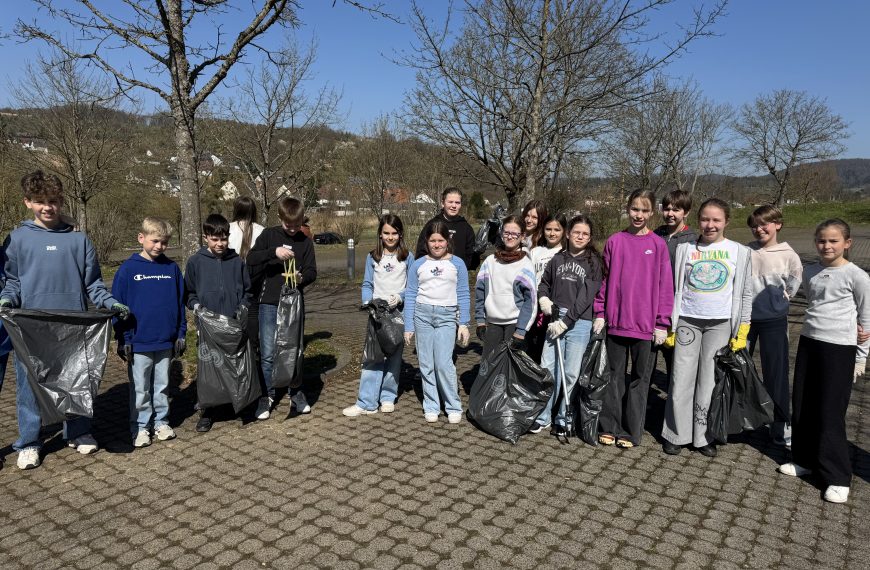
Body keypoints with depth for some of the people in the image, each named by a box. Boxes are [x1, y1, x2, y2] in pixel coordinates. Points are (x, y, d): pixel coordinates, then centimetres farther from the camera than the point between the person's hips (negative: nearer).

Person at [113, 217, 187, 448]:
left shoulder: (172, 268, 1)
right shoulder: (128, 269, -7)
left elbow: (180, 303, 7)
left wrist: (181, 333, 4)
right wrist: (123, 339, -7)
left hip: (166, 342, 2)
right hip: (139, 342, -2)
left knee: (162, 386, 15)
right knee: (140, 389, 10)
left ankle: (161, 422, 28)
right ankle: (140, 427, 22)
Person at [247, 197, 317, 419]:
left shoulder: (306, 242, 4)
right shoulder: (269, 235, 0)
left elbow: (312, 271, 1)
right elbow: (251, 259, -10)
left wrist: (302, 278, -21)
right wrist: (274, 252, -24)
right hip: (270, 303, -2)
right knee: (268, 353, 1)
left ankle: (296, 394, 24)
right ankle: (266, 396, 15)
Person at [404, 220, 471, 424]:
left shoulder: (457, 264, 3)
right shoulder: (418, 264, 5)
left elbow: (463, 295, 5)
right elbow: (410, 296, 6)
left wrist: (464, 323, -1)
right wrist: (408, 327, 4)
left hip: (447, 316, -2)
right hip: (422, 314, 2)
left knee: (444, 363, -9)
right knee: (426, 364, 5)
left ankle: (453, 407, 7)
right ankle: (431, 406, 18)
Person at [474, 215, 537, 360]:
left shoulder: (525, 264, -5)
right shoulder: (490, 261, 6)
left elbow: (531, 300, -9)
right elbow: (480, 291, 9)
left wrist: (520, 332, -14)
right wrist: (480, 321, 6)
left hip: (515, 324, -4)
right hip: (492, 323, 4)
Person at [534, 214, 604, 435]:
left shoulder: (594, 262, 0)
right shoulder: (558, 259, 12)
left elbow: (586, 296, -8)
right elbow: (544, 283, 24)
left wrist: (566, 321, -14)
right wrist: (543, 298, 2)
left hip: (580, 322, -3)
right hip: (556, 319, 3)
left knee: (571, 373, 1)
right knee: (547, 368, 1)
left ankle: (564, 419, 15)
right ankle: (543, 417, 12)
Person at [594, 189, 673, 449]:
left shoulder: (658, 244, -1)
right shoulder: (614, 241, 3)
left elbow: (665, 285, -1)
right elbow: (605, 280, 7)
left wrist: (662, 323, -4)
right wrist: (600, 313, 2)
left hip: (646, 324, -1)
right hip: (616, 321, 1)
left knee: (640, 378, 8)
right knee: (615, 375, 11)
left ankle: (631, 431, 21)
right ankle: (610, 427, 22)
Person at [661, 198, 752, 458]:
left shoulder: (739, 252, 4)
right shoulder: (685, 249, 3)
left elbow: (745, 294, 6)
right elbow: (674, 288, 5)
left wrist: (742, 332, 2)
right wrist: (668, 325, 3)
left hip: (720, 324, 0)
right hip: (687, 321, 0)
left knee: (710, 381, 5)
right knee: (681, 380, 1)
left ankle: (703, 436, 18)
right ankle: (676, 434, 13)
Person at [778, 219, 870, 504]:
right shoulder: (810, 273, 7)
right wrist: (806, 343, 13)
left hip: (839, 349, -6)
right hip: (808, 344, 6)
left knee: (830, 413, -2)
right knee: (801, 407, 11)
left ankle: (838, 476, 10)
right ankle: (805, 459, 28)